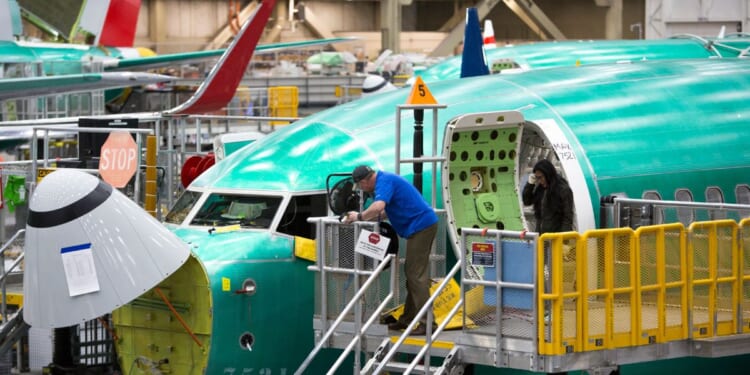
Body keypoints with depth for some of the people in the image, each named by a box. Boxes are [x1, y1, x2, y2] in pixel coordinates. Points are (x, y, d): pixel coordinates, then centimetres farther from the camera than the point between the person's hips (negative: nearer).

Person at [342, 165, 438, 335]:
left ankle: (426, 322, -13)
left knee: (416, 275, -10)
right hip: (421, 226, 10)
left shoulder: (384, 181, -14)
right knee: (412, 273, 14)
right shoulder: (385, 179, 18)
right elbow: (384, 211, 25)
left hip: (421, 226, -10)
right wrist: (366, 217, 13)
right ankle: (407, 319, 19)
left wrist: (359, 217, -15)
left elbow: (378, 207, -29)